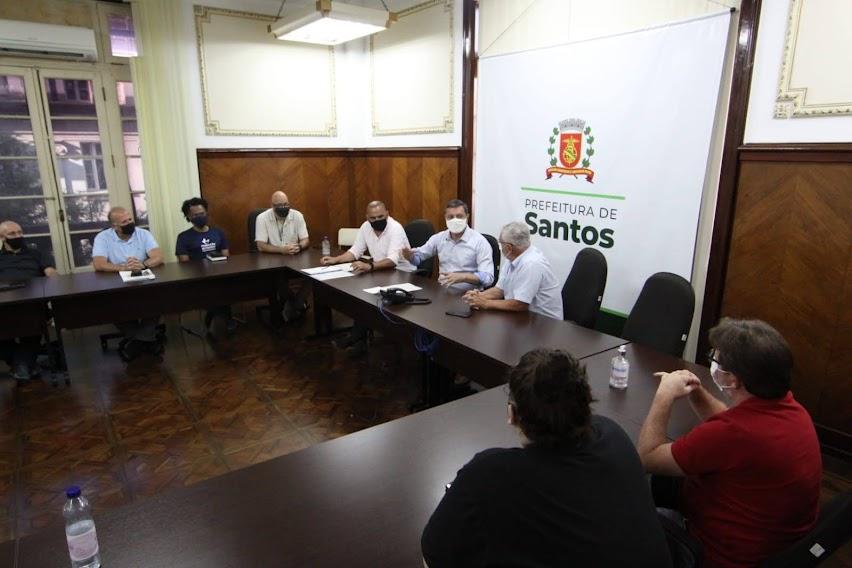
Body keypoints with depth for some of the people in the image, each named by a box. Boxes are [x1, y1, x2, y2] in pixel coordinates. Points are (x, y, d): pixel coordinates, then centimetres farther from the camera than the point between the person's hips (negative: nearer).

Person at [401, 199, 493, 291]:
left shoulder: (480, 242, -9)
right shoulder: (439, 238, 7)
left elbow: (488, 277, -17)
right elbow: (418, 255, 20)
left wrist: (463, 277, -33)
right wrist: (409, 255, -4)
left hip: (467, 295, -2)